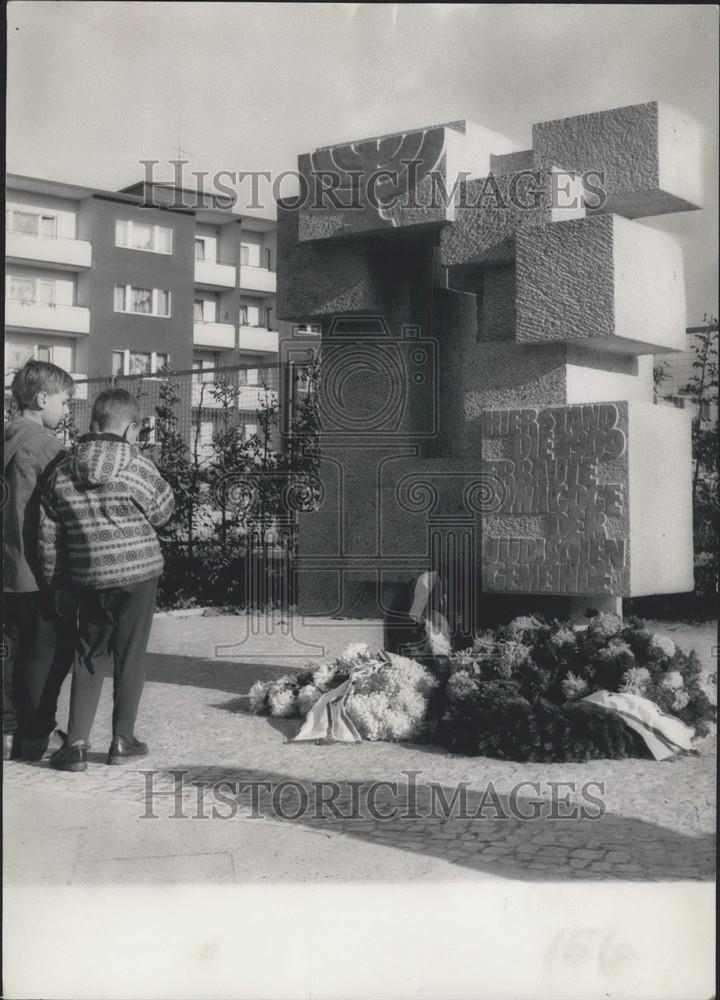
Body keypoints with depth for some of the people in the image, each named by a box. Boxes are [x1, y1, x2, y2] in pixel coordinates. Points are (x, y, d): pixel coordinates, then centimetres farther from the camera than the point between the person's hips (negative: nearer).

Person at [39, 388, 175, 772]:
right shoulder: (137, 467, -10)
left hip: (89, 580, 3)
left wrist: (59, 581, 15)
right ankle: (123, 740, 16)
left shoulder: (61, 473, 0)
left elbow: (48, 537, 4)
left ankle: (76, 743, 10)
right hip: (138, 573, -3)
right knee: (130, 656, 9)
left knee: (87, 658, 13)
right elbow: (163, 511, 4)